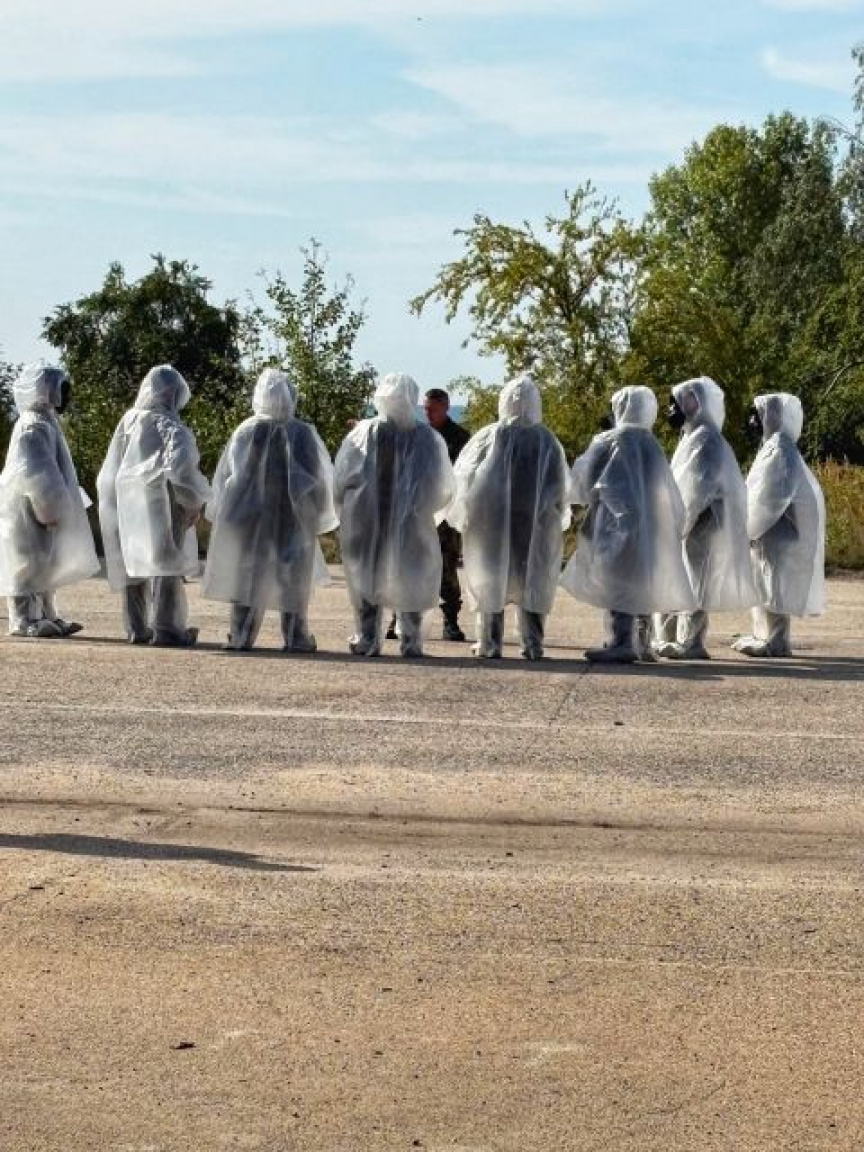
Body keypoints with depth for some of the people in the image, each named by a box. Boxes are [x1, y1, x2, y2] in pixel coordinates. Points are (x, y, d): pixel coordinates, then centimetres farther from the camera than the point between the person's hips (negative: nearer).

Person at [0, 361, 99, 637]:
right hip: (28, 510, -10)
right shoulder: (33, 426, -17)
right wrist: (48, 508, -21)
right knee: (28, 562, -6)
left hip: (42, 509, 10)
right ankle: (23, 620, -1)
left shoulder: (47, 422, 15)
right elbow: (34, 473, -23)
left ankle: (46, 616, 20)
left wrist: (54, 506, 22)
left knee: (45, 563, 14)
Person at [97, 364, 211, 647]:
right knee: (164, 562, -4)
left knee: (135, 565, 12)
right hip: (160, 503, -7)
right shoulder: (167, 424, -12)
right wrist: (194, 501, -13)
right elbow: (180, 463, -24)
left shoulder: (129, 420, 7)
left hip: (128, 504, 7)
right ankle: (166, 629, -6)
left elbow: (111, 469, 12)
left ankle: (136, 628, 15)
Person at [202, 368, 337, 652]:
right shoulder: (302, 433, -11)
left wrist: (222, 512, 13)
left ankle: (241, 636, 8)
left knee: (248, 574, 9)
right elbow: (319, 477, -6)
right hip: (293, 516, -1)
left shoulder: (247, 431, -7)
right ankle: (295, 637, 10)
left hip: (252, 513, 1)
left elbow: (226, 474, 0)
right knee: (293, 576, 9)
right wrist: (318, 513, 9)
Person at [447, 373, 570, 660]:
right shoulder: (546, 440, -3)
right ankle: (532, 644, 5)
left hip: (493, 520, -1)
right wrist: (556, 516, 17)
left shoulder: (490, 436, -5)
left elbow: (464, 475, 0)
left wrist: (464, 513, 14)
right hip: (535, 523, 1)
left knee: (491, 579, 8)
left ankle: (489, 643, 6)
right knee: (533, 581, 9)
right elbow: (560, 486, 1)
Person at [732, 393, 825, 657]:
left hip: (779, 534, -10)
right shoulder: (774, 447, 14)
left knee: (773, 586, -6)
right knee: (764, 586, 13)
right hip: (771, 531, 10)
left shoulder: (780, 450, -16)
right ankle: (766, 636, 19)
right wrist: (749, 527, 13)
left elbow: (771, 497, -21)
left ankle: (774, 642, -3)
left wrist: (747, 528, -15)